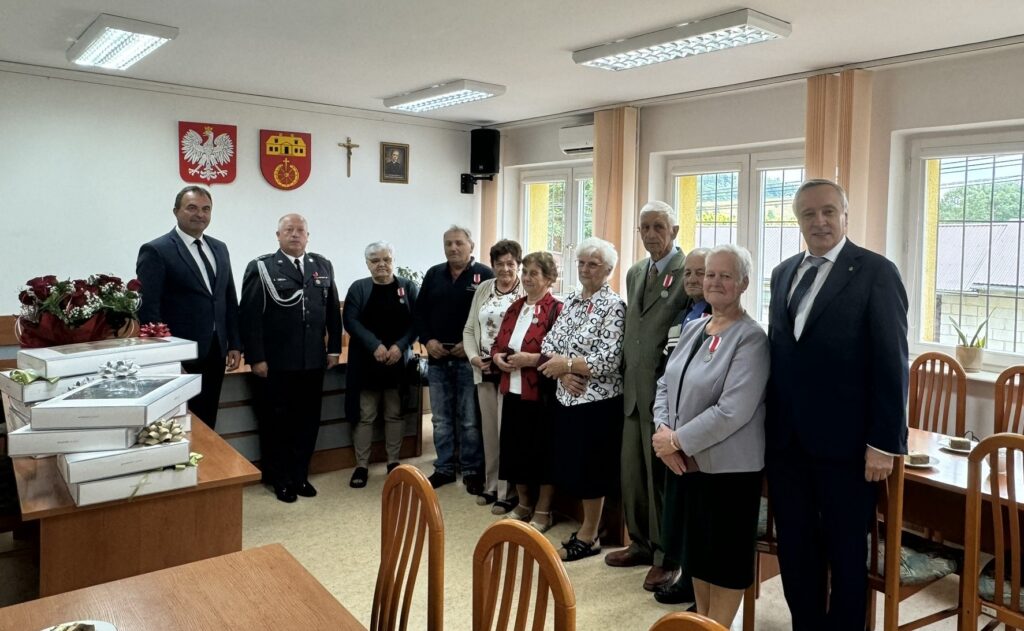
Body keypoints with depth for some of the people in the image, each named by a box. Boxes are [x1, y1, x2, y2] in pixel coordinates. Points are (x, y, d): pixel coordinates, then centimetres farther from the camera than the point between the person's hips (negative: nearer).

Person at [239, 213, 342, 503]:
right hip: (275, 362, -4)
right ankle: (279, 479, 22)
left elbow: (333, 311, 12)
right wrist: (256, 358, -12)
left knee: (308, 421, 11)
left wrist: (334, 348, 8)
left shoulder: (323, 266, 10)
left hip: (313, 361, 4)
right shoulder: (261, 267, -4)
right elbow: (250, 315, -8)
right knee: (276, 421, 8)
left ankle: (300, 475, 25)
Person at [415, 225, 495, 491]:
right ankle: (444, 468, 24)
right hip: (437, 358, 5)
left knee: (470, 420, 2)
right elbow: (420, 312, 12)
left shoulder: (485, 275, -3)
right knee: (441, 419, 12)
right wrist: (427, 340, -4)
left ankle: (473, 470, 15)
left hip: (469, 358, -4)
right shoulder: (433, 274, 11)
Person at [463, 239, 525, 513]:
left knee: (506, 431, 0)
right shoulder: (483, 289, 11)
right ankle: (491, 485, 29)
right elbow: (469, 329, 12)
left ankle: (507, 492, 12)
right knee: (489, 430, 15)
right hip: (484, 371, 6)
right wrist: (473, 357, -2)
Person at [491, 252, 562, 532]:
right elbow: (498, 342, 19)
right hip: (513, 390, 7)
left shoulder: (556, 310, -11)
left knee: (543, 451, 4)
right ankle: (524, 503, 31)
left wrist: (531, 359, -22)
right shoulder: (515, 308, 13)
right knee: (515, 447, 14)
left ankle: (543, 511, 19)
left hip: (541, 393, -7)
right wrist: (497, 356, -1)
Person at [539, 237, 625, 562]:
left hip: (597, 401, -7)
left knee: (591, 468, 4)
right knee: (573, 466, 14)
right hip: (566, 398, 7)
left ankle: (588, 536, 21)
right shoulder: (571, 300, 10)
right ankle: (588, 526, 31)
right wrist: (563, 372, -11)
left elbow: (608, 361, -20)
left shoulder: (614, 306, -12)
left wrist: (565, 363, -14)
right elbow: (548, 344, 7)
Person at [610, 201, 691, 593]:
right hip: (634, 389, 8)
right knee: (632, 471, 15)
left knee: (662, 473, 2)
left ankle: (667, 557, 18)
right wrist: (626, 376, 15)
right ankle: (642, 543, 32)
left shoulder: (689, 271, -10)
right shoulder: (634, 273, 15)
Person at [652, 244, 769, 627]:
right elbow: (666, 385, 9)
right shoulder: (692, 328, 8)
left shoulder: (751, 338, -15)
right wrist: (663, 431, -8)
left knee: (725, 554, 9)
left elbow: (733, 411, -23)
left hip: (727, 466, -7)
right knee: (696, 547, 20)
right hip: (685, 462, 7)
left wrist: (677, 440, -19)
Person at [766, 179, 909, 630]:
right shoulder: (783, 273, 11)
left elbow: (891, 364, -10)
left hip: (843, 442, -5)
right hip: (786, 440, 5)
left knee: (845, 553, 12)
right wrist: (769, 426, 9)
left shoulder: (876, 272, -7)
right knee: (794, 549, 15)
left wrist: (884, 443, -14)